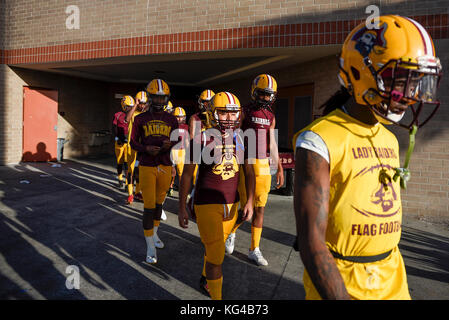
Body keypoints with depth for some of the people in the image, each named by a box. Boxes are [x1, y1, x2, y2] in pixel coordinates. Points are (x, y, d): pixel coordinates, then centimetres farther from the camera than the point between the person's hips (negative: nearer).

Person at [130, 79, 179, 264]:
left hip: (165, 167, 3)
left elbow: (177, 142, 10)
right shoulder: (140, 119, 1)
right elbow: (133, 142, 5)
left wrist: (170, 144, -14)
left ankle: (154, 234, 37)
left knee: (158, 203, 16)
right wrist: (146, 148, -16)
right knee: (149, 207, -4)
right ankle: (150, 247, 5)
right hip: (147, 167, -2)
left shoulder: (171, 120, 6)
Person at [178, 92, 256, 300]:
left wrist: (250, 201, 2)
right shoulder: (201, 140, -12)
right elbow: (187, 174, -5)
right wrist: (182, 208, -4)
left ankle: (205, 279, 48)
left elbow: (249, 173, 10)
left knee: (215, 247, 22)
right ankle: (216, 296, 14)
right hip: (207, 205, -5)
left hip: (231, 204, 5)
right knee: (216, 255, -4)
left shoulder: (241, 140, 1)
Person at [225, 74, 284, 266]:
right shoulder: (245, 112, -3)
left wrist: (280, 168, 14)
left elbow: (272, 144, 17)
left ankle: (254, 250, 18)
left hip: (264, 166, 5)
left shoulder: (270, 116, 12)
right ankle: (232, 232, 29)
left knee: (260, 209, 6)